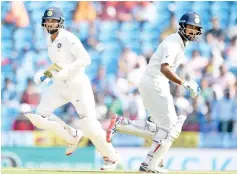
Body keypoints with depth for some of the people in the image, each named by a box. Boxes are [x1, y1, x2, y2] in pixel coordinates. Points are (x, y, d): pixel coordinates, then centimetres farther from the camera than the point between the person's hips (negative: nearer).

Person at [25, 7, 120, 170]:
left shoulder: (68, 38, -13)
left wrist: (67, 69, -32)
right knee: (40, 116, -7)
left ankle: (111, 157, 4)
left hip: (77, 84, -8)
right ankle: (73, 136, 11)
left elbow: (85, 59, -21)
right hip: (59, 85, 8)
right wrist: (48, 73, 10)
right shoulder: (50, 40, 11)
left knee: (89, 124, -12)